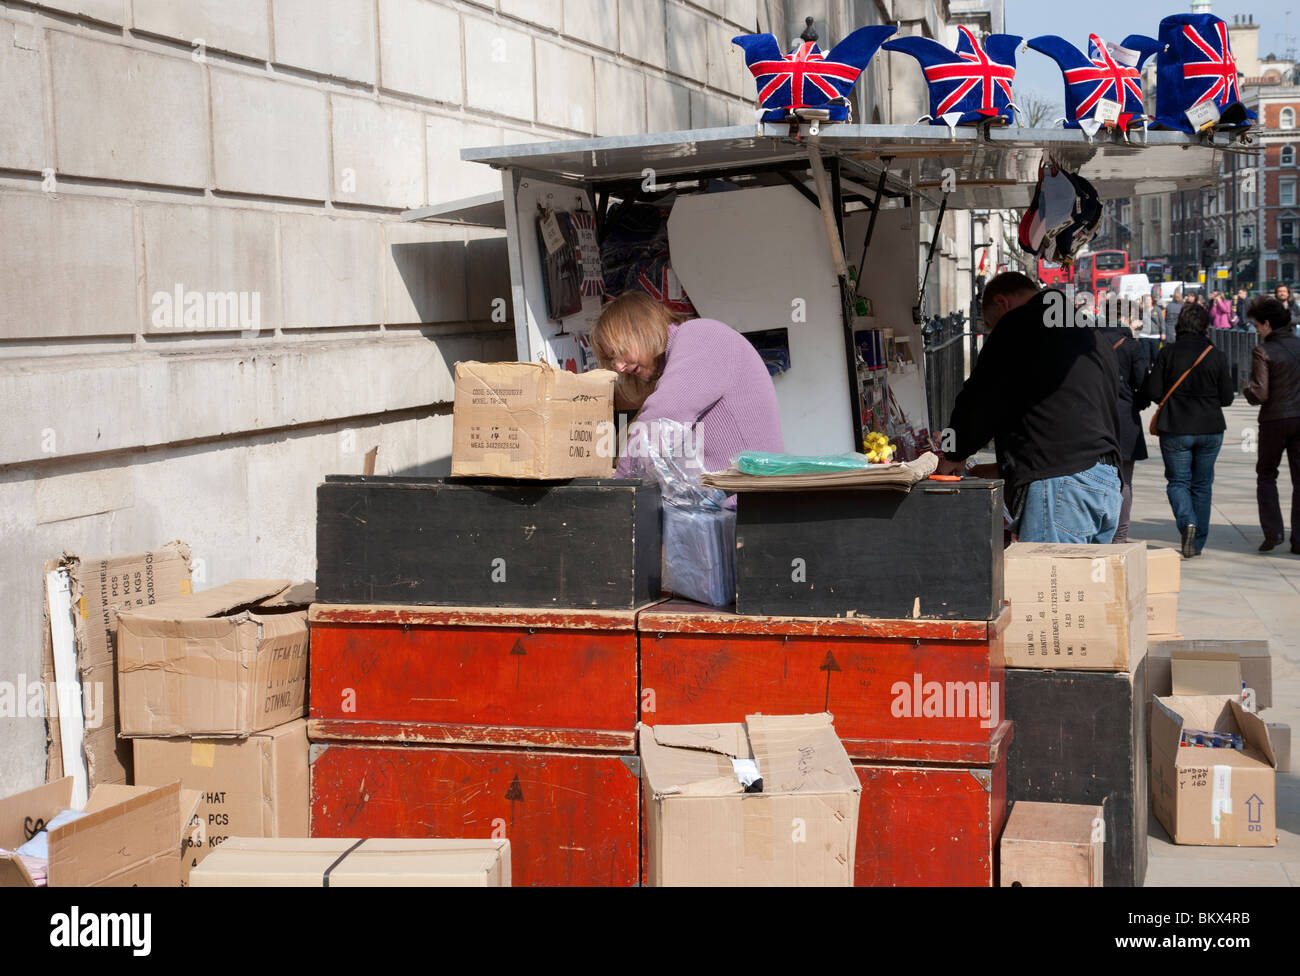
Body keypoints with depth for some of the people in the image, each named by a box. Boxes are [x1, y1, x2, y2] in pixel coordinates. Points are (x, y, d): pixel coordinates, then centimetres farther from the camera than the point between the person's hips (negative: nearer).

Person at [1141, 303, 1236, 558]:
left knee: (1178, 481, 9)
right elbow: (1227, 398, -1)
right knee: (1202, 484, 14)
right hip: (1210, 430, 2)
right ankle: (1197, 541, 16)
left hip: (1175, 429, -2)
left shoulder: (1168, 353, -8)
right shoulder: (1217, 357, -5)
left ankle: (1187, 521, -19)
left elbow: (1151, 391, -9)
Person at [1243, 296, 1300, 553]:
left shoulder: (1263, 352, -12)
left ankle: (1272, 530, 0)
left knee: (1266, 474, 14)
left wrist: (1247, 387, 4)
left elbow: (1259, 395, -16)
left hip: (1275, 421, -4)